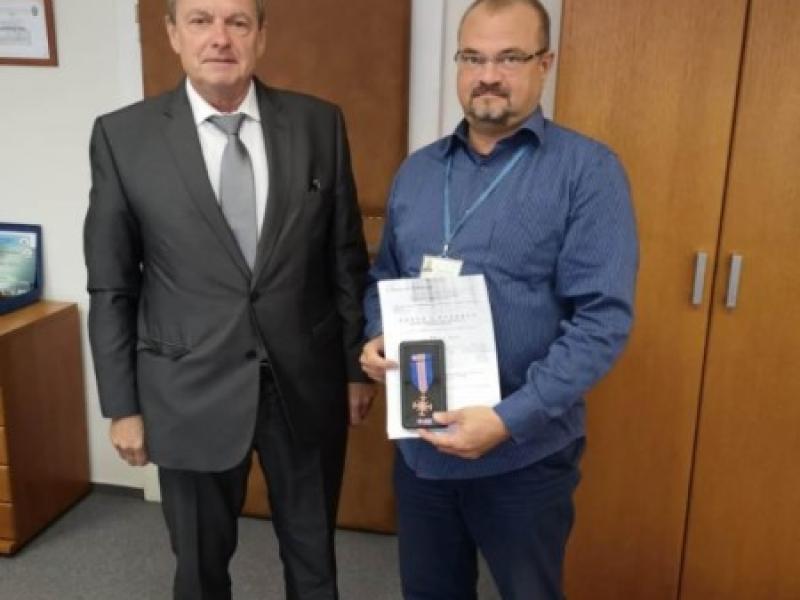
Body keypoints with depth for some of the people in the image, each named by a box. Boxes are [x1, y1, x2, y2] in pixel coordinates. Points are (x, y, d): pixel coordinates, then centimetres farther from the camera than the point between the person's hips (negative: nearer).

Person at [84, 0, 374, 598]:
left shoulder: (320, 124, -3)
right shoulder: (123, 136, -6)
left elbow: (347, 257, 2)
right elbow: (111, 287, -2)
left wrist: (357, 365, 5)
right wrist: (122, 404, 0)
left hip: (307, 383, 1)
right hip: (191, 392, 0)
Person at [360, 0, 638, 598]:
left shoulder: (588, 170, -11)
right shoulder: (417, 170, 6)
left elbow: (603, 318, -16)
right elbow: (384, 277, 15)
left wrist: (510, 420, -22)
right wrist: (378, 338, -6)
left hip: (525, 454, -4)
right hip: (420, 444, 5)